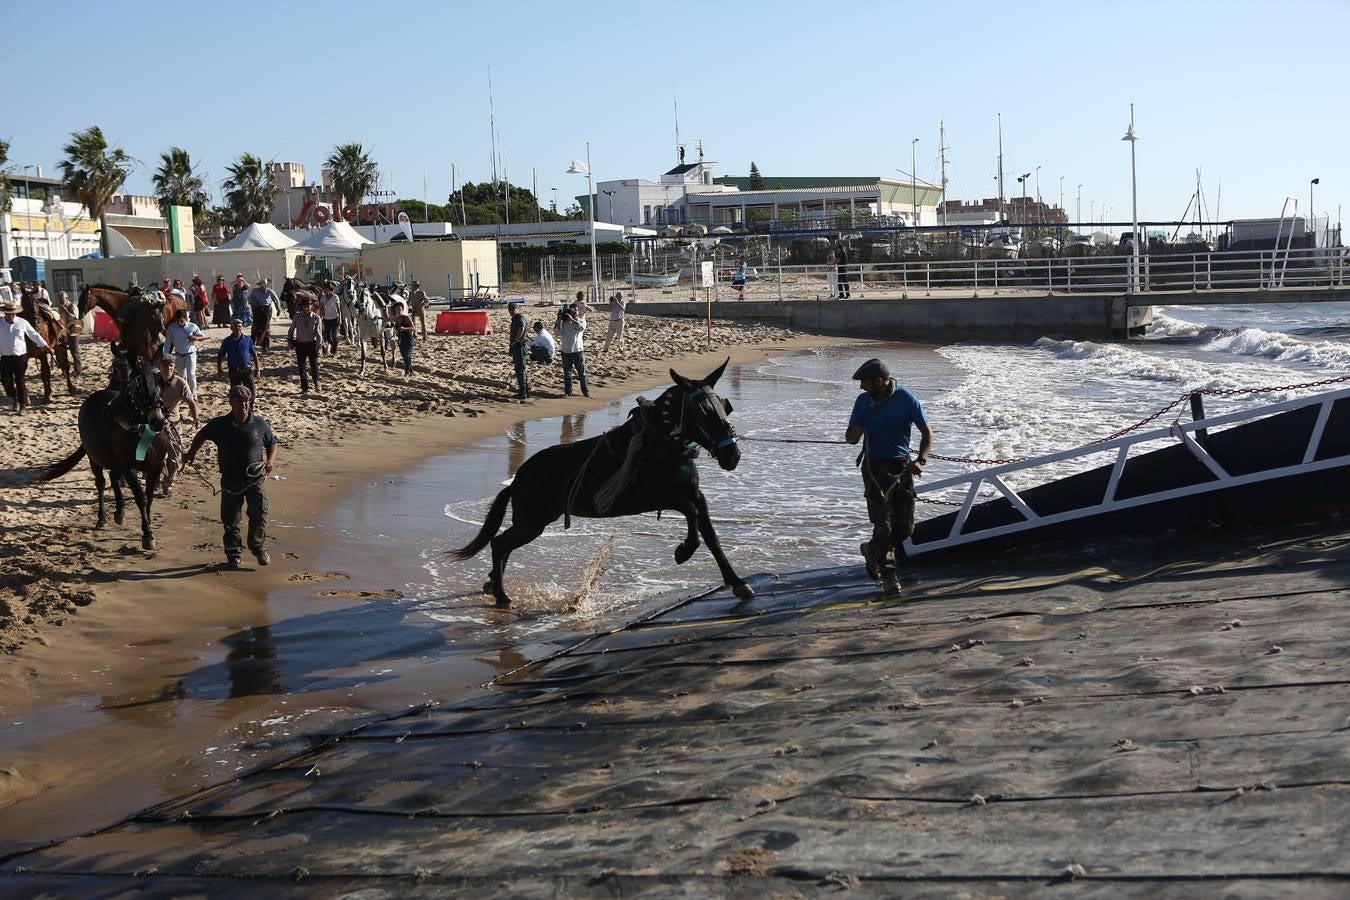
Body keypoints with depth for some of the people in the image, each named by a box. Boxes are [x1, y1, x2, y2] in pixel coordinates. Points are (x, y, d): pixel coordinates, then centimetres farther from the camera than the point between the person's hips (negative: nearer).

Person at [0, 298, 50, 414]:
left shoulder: (23, 323, -2)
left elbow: (34, 335, 8)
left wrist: (44, 346, 10)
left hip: (20, 357, -2)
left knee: (20, 381, 2)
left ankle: (23, 405, 12)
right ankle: (15, 400, 27)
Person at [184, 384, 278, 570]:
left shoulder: (260, 424, -1)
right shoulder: (220, 425, -1)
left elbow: (272, 443, 12)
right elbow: (201, 436, 17)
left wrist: (271, 460, -6)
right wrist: (191, 454, 7)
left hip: (255, 479, -1)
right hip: (230, 480, 1)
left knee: (259, 514, -10)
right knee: (230, 519, 6)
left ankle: (259, 548, 10)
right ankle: (233, 555, 19)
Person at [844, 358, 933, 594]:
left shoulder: (906, 399, -8)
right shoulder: (863, 402, -1)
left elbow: (927, 433, -3)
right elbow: (851, 438, 4)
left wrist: (921, 460, -19)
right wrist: (856, 433, -21)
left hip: (901, 466, 0)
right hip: (875, 468, 0)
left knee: (905, 526, 3)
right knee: (883, 525, -8)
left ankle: (873, 549, 30)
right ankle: (888, 575, 4)